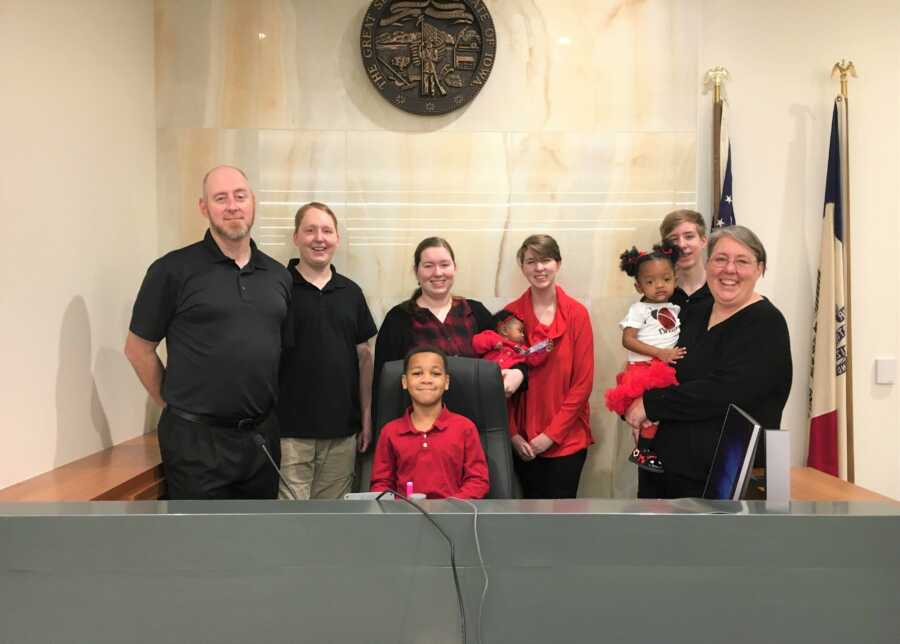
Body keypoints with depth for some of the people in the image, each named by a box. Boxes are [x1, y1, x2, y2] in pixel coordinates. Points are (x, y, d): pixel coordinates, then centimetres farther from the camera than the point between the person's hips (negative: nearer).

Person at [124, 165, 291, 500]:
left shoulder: (278, 275, 8)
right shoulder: (174, 269, -6)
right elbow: (138, 348, -1)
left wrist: (270, 408, 10)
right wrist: (177, 405, 1)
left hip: (262, 435, 5)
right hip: (197, 438, -4)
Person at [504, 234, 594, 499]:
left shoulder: (577, 314, -4)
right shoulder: (511, 314, -1)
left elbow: (583, 381, -5)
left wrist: (552, 433, -9)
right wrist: (513, 433, -5)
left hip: (567, 439, -1)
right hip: (524, 442, 1)